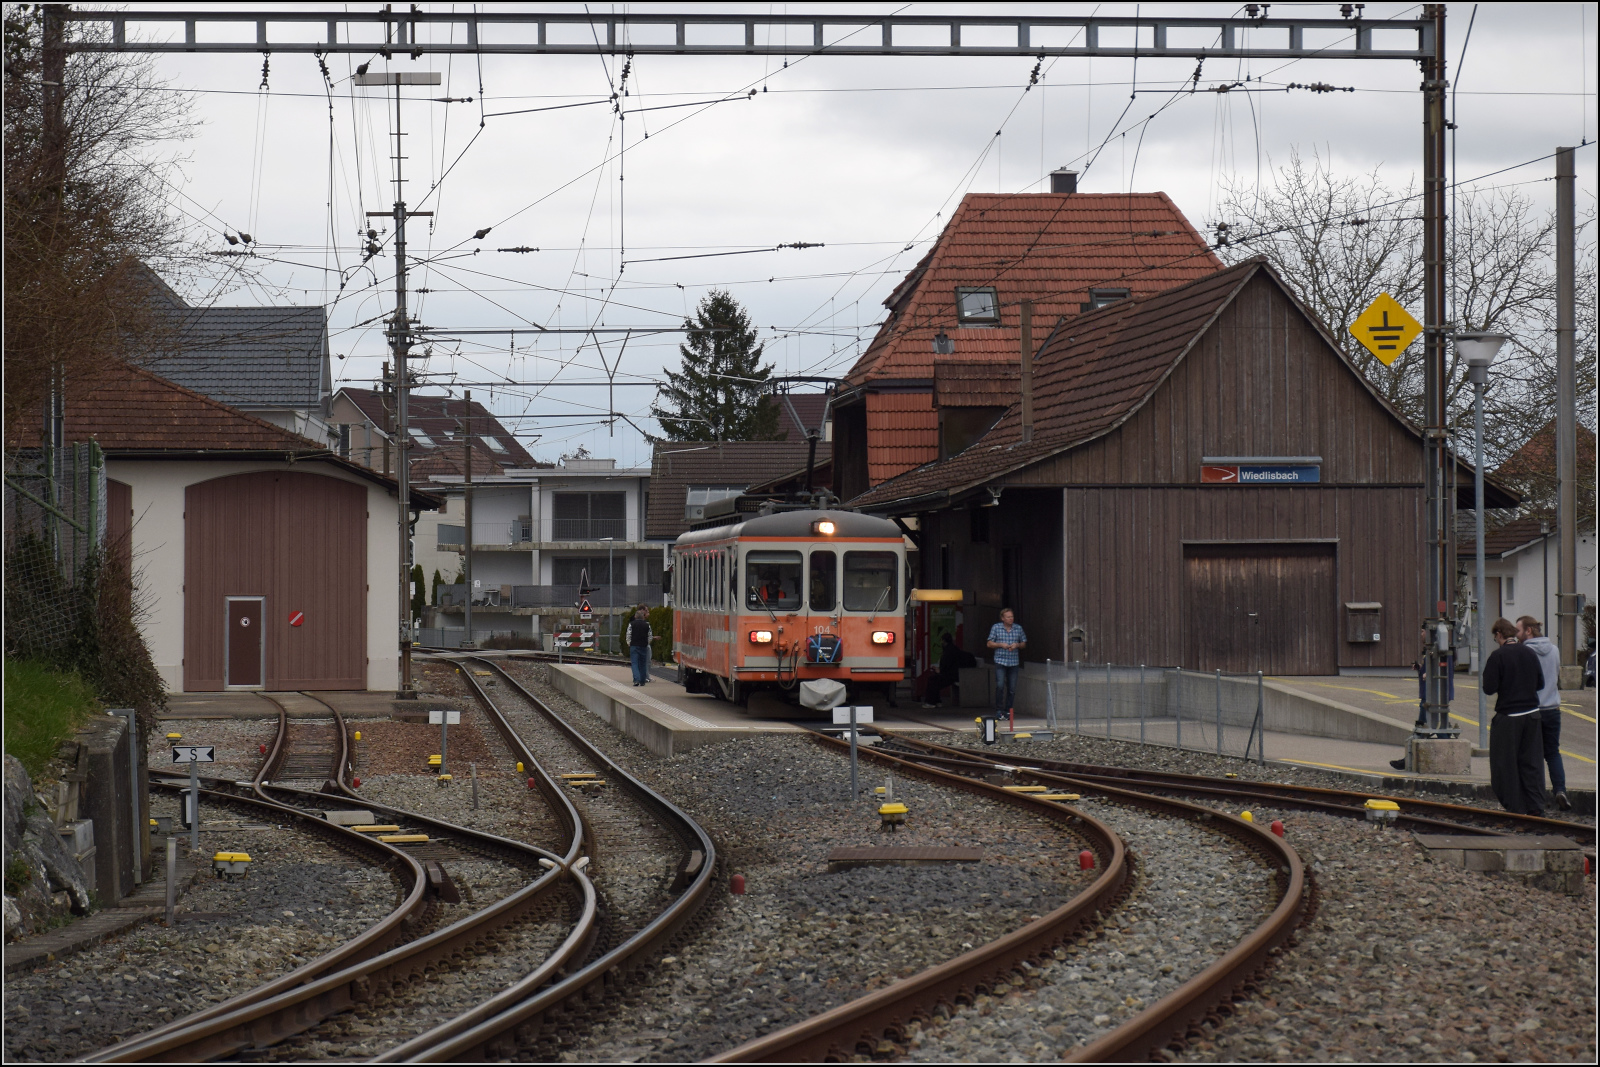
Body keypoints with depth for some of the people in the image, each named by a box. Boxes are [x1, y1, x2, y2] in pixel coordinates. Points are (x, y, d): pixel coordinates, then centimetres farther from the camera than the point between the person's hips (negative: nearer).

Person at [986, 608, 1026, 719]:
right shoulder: (996, 628, 2)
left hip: (1014, 663, 3)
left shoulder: (1018, 629, 8)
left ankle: (1007, 711, 11)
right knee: (1000, 686, -15)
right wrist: (1000, 645, -11)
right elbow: (990, 643, 5)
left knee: (1012, 689, 1)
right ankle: (998, 710, -6)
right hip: (1000, 661, -3)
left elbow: (1024, 644, 16)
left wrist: (1017, 645, -5)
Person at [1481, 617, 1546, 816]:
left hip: (1508, 717, -5)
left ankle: (1515, 805, 5)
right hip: (1532, 714, 5)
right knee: (1531, 761, 10)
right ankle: (1536, 805, 9)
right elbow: (1540, 682, 10)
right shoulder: (1530, 654, 3)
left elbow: (1489, 688, -15)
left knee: (1506, 762, 5)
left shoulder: (1498, 656, -13)